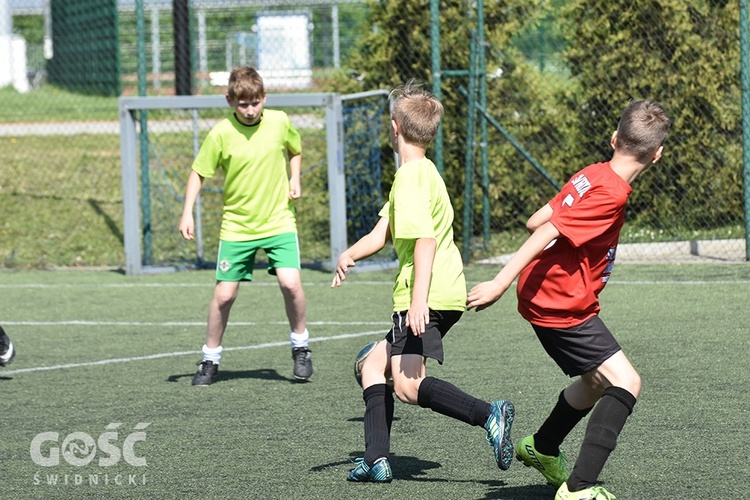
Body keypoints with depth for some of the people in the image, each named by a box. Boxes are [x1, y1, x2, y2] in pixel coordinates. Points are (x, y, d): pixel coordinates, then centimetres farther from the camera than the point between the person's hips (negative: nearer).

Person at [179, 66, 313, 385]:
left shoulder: (279, 122, -4)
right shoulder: (220, 134, -10)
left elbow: (295, 149, 18)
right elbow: (199, 173, -1)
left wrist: (294, 179, 3)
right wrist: (187, 213, -9)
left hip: (278, 221, 0)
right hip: (236, 226, 0)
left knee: (290, 282, -18)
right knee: (224, 295, -2)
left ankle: (300, 347, 4)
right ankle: (210, 359, 16)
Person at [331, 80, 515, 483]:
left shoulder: (411, 177, -12)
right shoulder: (424, 171, 20)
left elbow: (425, 239, -23)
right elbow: (383, 232, 16)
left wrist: (419, 298, -29)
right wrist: (350, 255, -1)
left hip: (428, 296, -10)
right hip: (447, 295, 10)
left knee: (406, 385, -18)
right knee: (374, 364, 16)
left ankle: (489, 415, -30)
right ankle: (376, 460, 12)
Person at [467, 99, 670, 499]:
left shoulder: (591, 175, 4)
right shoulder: (611, 195, -21)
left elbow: (535, 222, 9)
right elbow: (546, 232, -25)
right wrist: (500, 284, -26)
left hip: (544, 297, 10)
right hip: (563, 305, -10)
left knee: (597, 382, 27)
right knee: (625, 382, -15)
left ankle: (541, 450, 48)